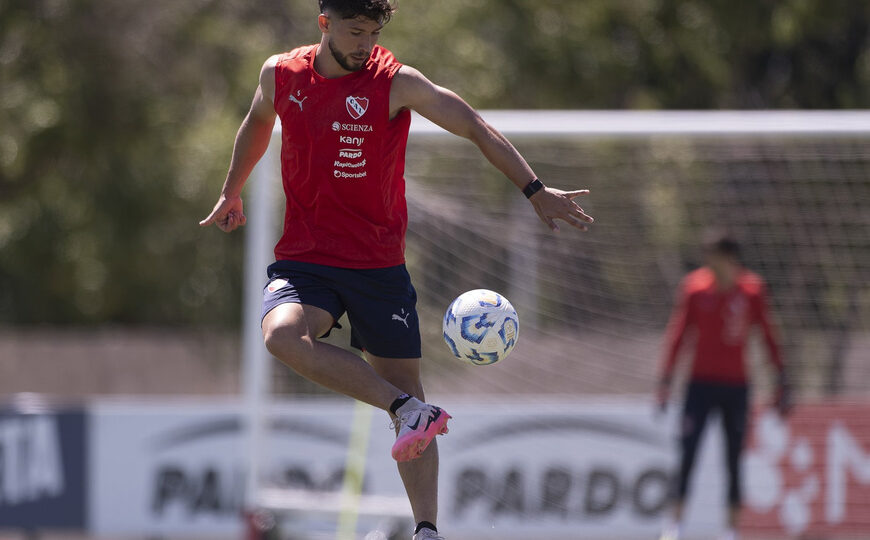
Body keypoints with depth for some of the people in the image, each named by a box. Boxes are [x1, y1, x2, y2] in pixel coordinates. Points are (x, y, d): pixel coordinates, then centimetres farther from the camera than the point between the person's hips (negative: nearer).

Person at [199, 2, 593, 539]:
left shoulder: (397, 82, -9)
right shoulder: (280, 75, 1)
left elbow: (478, 129, -6)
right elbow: (257, 123, 23)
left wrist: (536, 192, -10)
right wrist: (232, 192, 34)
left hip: (379, 262, -1)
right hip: (304, 261, 1)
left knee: (406, 389, -1)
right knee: (282, 333, -31)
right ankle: (412, 412, -25)